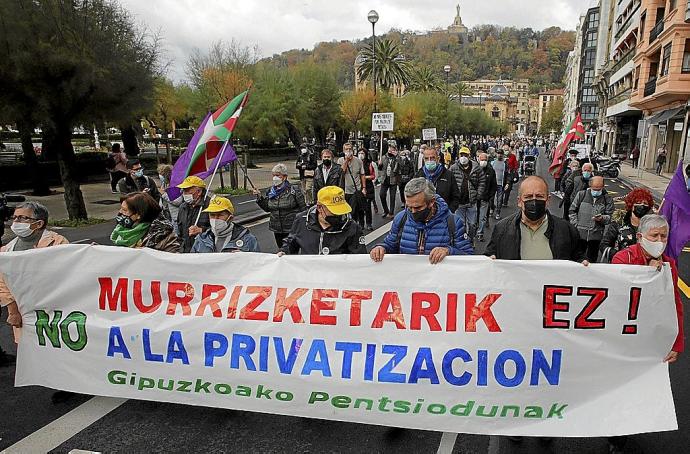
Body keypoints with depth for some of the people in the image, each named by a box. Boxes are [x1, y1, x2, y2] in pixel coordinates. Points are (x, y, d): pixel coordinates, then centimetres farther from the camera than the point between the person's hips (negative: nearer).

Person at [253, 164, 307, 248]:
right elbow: (267, 208, 13)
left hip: (292, 229, -5)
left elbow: (303, 208, -5)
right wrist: (259, 197, 1)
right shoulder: (270, 190, 7)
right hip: (277, 229, 5)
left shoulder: (294, 190, -8)